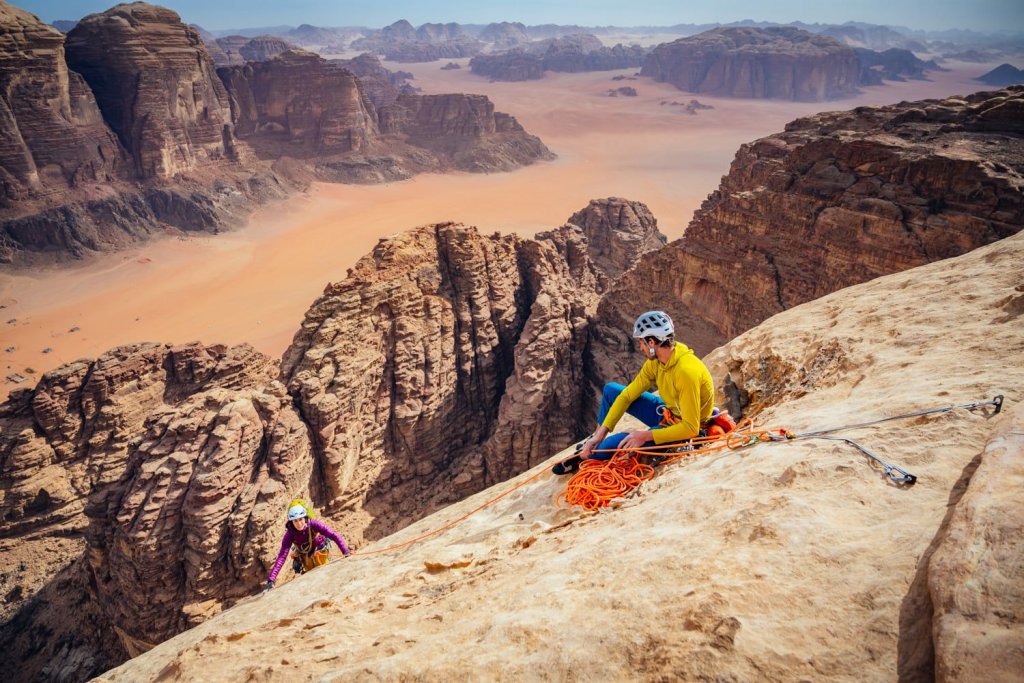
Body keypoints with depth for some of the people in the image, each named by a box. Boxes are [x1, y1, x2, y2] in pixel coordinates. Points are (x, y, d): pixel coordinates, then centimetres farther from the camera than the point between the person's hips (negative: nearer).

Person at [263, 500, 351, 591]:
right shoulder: (290, 534, -31)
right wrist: (271, 580, -43)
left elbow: (334, 535, -38)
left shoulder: (313, 524, -35)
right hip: (306, 557, 1)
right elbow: (281, 557, -35)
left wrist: (345, 551, -53)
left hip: (320, 552, -1)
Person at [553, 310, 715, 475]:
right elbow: (627, 395, -5)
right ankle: (596, 440, 21)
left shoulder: (686, 371, -34)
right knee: (610, 390, 7)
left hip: (683, 430, -8)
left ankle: (584, 457, 6)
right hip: (666, 413, 8)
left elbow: (690, 428, -33)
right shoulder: (655, 362, -8)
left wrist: (645, 435, -32)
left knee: (616, 442, -26)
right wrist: (601, 432, -12)